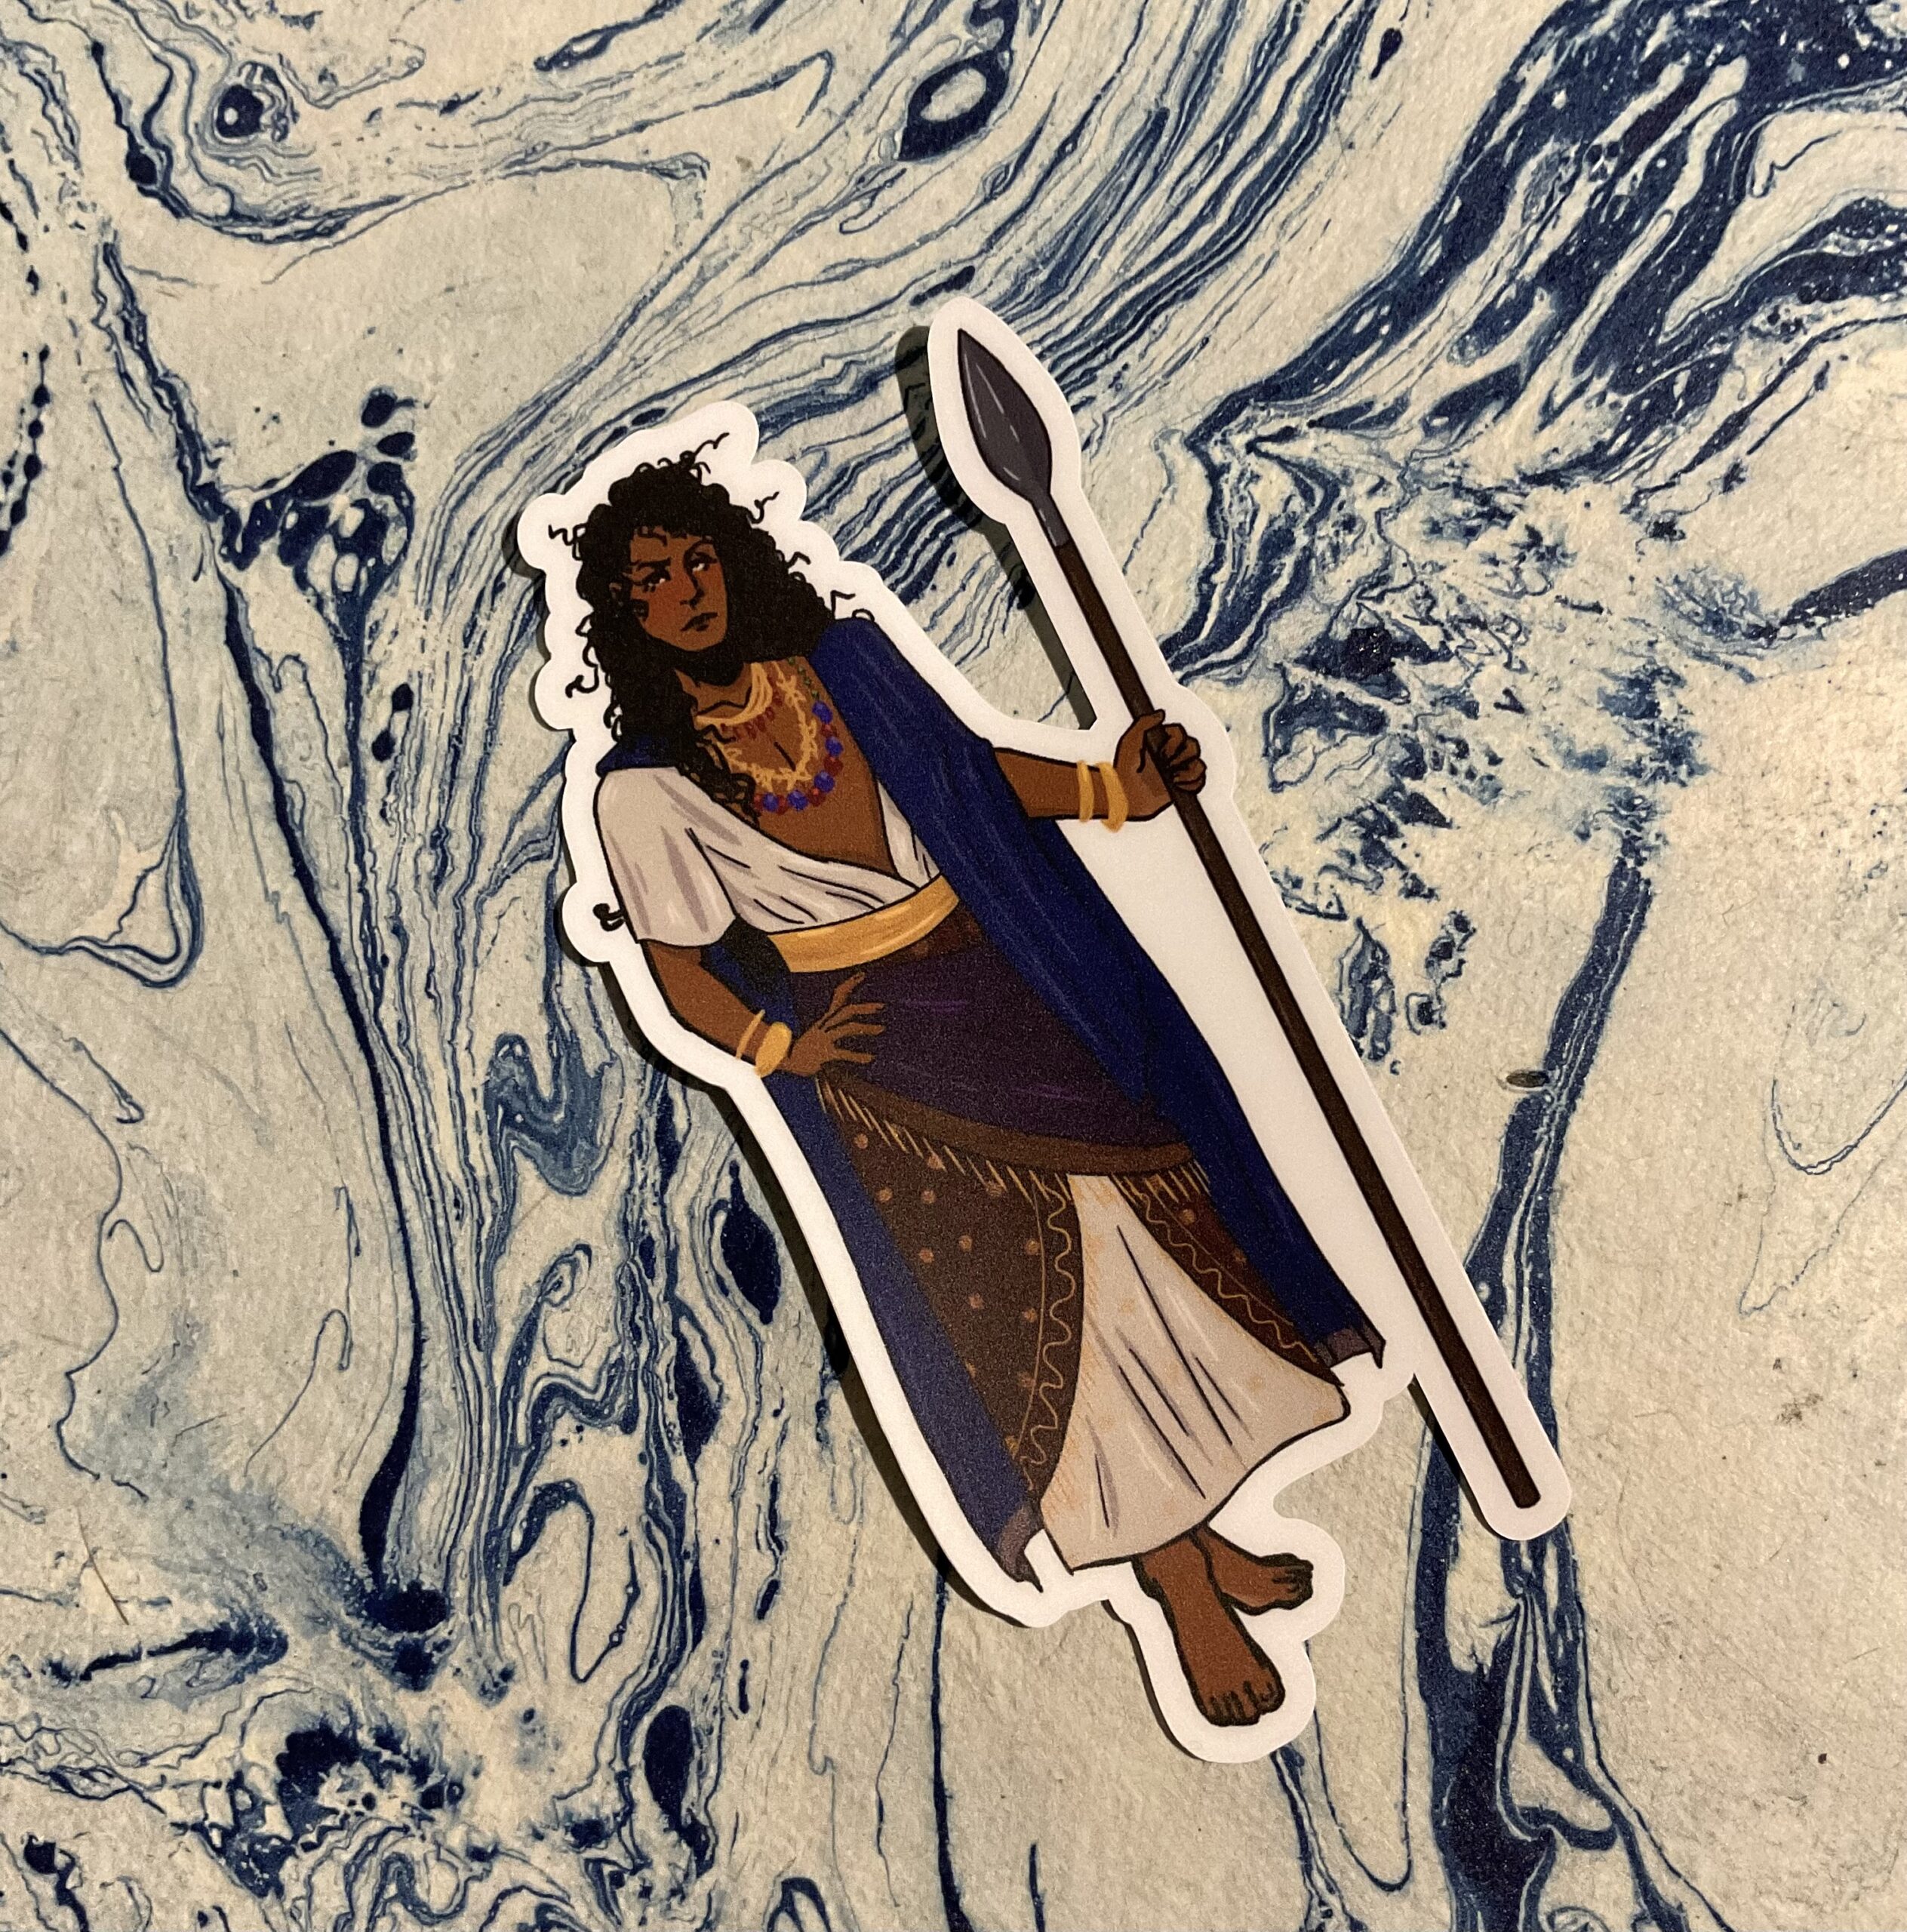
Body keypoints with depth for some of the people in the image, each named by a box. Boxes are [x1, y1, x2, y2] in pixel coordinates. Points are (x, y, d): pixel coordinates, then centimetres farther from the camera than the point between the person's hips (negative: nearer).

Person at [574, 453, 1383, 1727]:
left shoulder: (851, 658, 1)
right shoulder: (646, 789, -8)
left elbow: (976, 769, 8)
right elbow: (680, 970, -3)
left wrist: (1110, 789, -7)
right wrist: (779, 1049, -18)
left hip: (1014, 993, 4)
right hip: (884, 1063, -4)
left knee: (1144, 1227, 9)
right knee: (1032, 1300, 2)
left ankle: (1205, 1530, 33)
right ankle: (1185, 1587, 23)